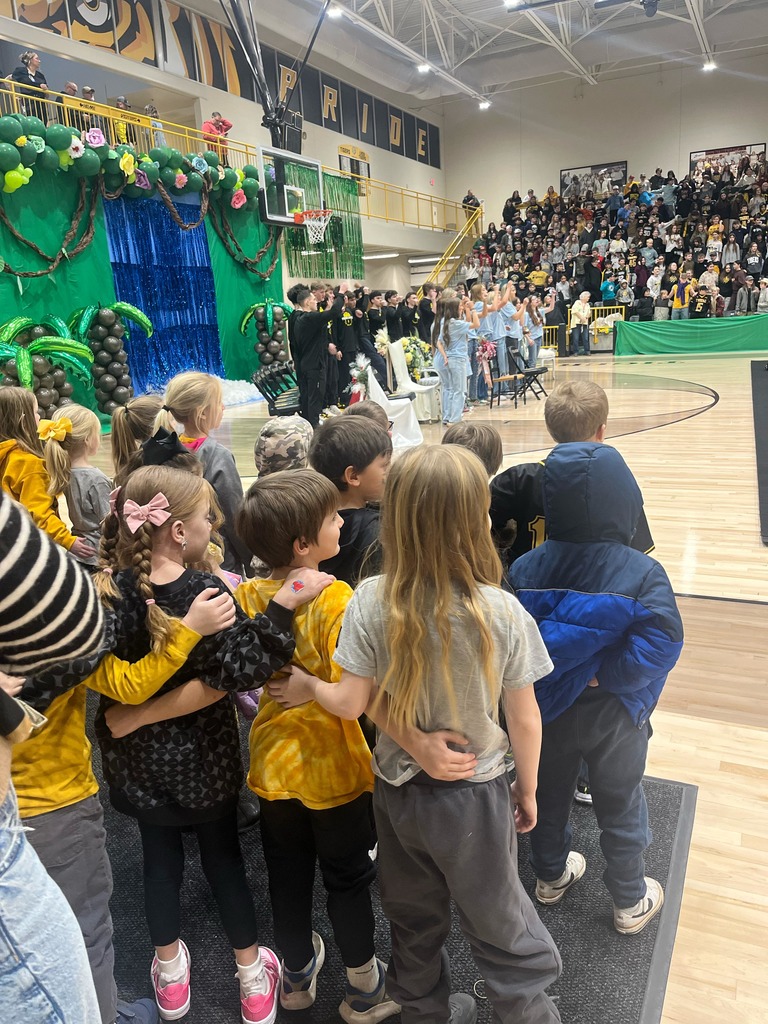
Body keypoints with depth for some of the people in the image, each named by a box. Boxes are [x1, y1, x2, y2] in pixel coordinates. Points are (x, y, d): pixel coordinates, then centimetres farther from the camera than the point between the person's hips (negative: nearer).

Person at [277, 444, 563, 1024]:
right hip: (475, 796, -2)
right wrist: (528, 789, 5)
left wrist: (306, 687, 7)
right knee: (497, 919, 21)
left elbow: (352, 703, -13)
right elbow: (524, 719, -12)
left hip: (398, 788, 3)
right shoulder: (502, 612, -22)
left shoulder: (371, 602, -19)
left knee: (413, 919, 26)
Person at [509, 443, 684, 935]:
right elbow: (660, 644, -30)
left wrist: (550, 676, -5)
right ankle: (631, 903, 40)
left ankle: (552, 875, 48)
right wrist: (604, 677, -20)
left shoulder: (525, 569, -17)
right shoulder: (643, 573, -23)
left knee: (548, 795, 25)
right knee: (620, 808, 19)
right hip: (613, 714, -2)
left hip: (548, 709, 2)